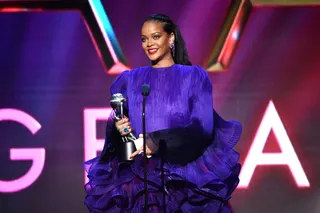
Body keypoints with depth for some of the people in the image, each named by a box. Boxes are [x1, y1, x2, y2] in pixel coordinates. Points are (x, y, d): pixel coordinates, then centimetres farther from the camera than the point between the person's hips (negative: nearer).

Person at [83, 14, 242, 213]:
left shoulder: (194, 76, 5)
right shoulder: (130, 79, 13)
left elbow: (203, 128, -6)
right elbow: (114, 126, 12)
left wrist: (158, 142, -19)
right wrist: (119, 129, -13)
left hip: (185, 176, -2)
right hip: (139, 176, 2)